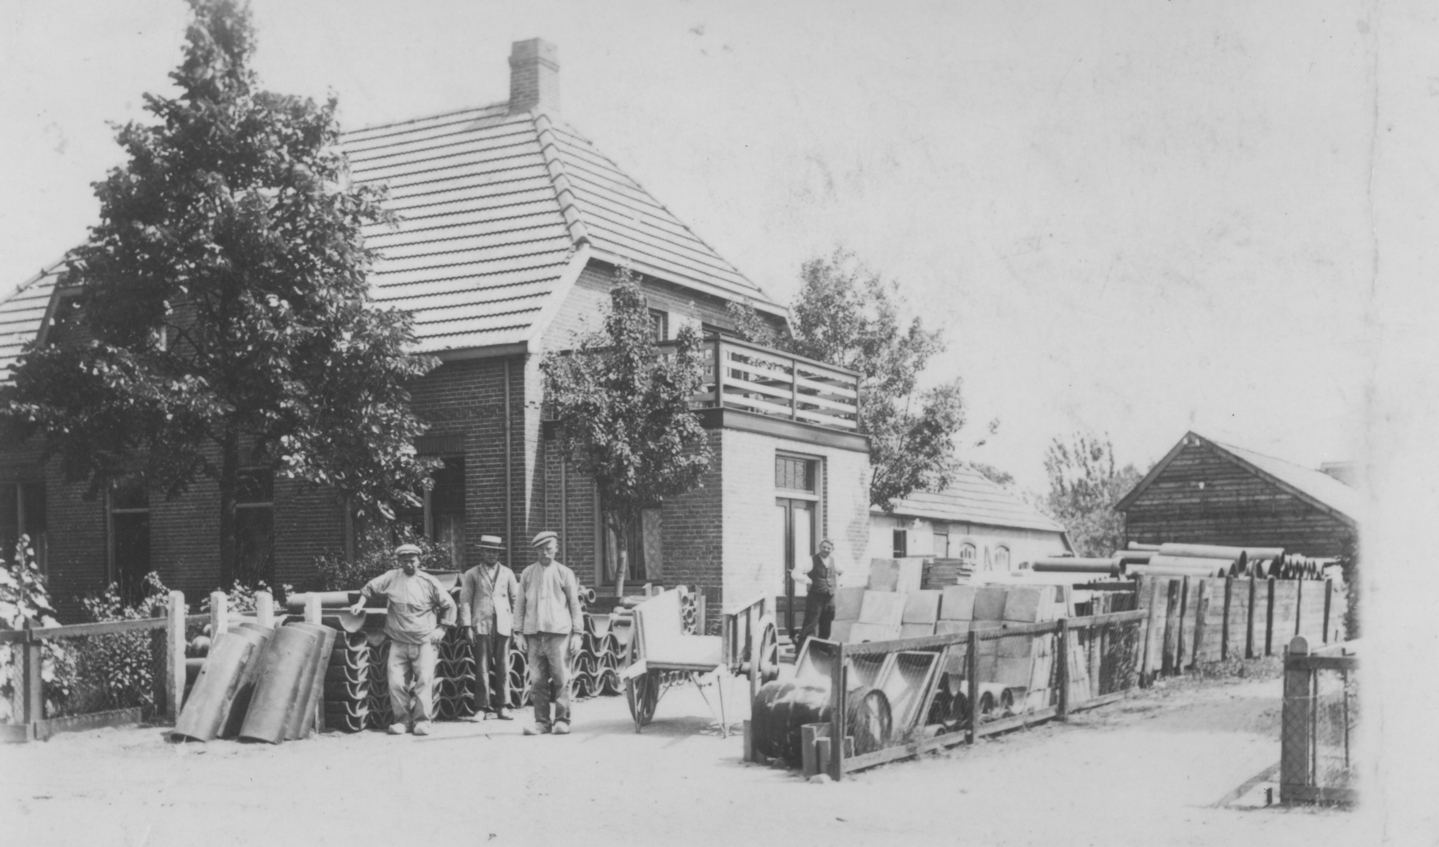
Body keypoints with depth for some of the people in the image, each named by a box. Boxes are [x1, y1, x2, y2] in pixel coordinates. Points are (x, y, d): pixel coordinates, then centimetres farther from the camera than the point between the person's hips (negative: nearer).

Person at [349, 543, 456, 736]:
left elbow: (449, 605, 8)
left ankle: (422, 720, -4)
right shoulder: (391, 577, 6)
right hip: (399, 642, 2)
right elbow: (370, 587, 22)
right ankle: (401, 720, 8)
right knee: (396, 682, -3)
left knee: (425, 680, -9)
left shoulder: (429, 582, 2)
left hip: (425, 642, -2)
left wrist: (441, 629, 3)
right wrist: (361, 603, 11)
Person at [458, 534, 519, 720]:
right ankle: (482, 708, 1)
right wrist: (467, 627, -5)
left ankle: (501, 707, 8)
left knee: (503, 668, 1)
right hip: (481, 626, -2)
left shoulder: (507, 573, 14)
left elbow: (516, 599, 14)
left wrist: (516, 623, 5)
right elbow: (465, 601, 4)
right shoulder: (471, 575, 8)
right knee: (482, 668, -3)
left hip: (503, 625, 2)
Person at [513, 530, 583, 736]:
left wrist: (577, 633, 1)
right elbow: (520, 605, 12)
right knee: (537, 681, 0)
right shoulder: (527, 574, 12)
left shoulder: (565, 573, 7)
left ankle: (562, 720, 2)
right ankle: (542, 721, 6)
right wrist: (519, 632, 4)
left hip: (559, 632, -2)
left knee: (561, 679, -5)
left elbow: (575, 605, 7)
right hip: (533, 633, 2)